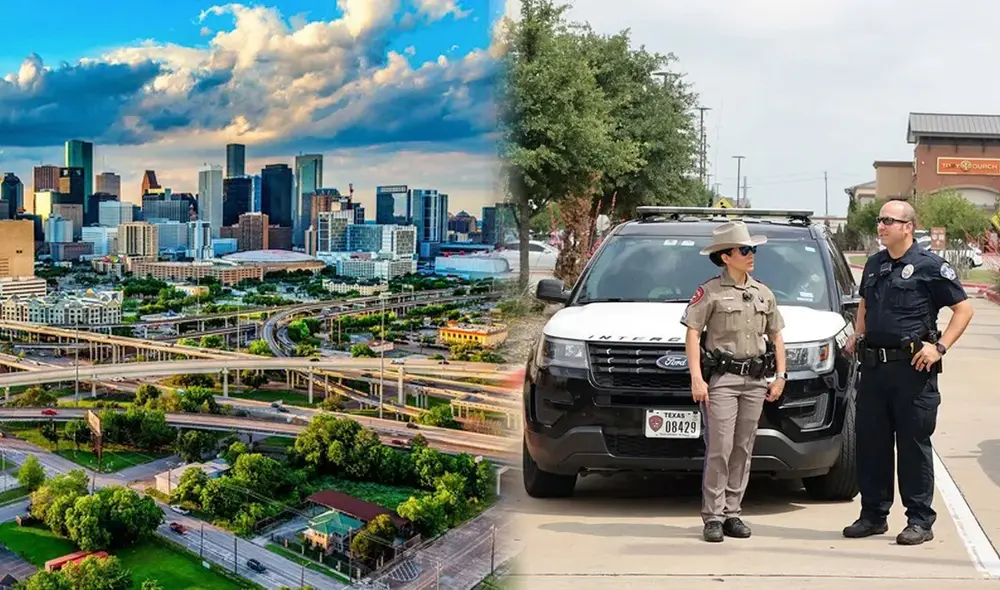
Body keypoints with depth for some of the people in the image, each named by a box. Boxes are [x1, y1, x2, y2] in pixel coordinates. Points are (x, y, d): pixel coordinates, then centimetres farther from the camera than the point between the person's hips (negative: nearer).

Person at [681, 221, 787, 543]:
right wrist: (696, 378, -14)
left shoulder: (764, 294, 15)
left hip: (755, 381, 5)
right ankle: (713, 517, -3)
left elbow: (776, 337, 21)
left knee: (743, 450, 6)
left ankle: (732, 513, 14)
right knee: (719, 449, -9)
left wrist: (780, 376, 12)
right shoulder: (709, 292, -2)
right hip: (721, 379, -5)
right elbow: (692, 333, -7)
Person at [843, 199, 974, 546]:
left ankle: (920, 521, 7)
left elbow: (964, 309, -4)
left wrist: (940, 347, -13)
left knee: (914, 445, -1)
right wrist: (858, 336, 13)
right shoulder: (874, 265, 14)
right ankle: (873, 515, 20)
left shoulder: (929, 266, -6)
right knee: (871, 443, 9)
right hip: (873, 367, 6)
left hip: (912, 368, -6)